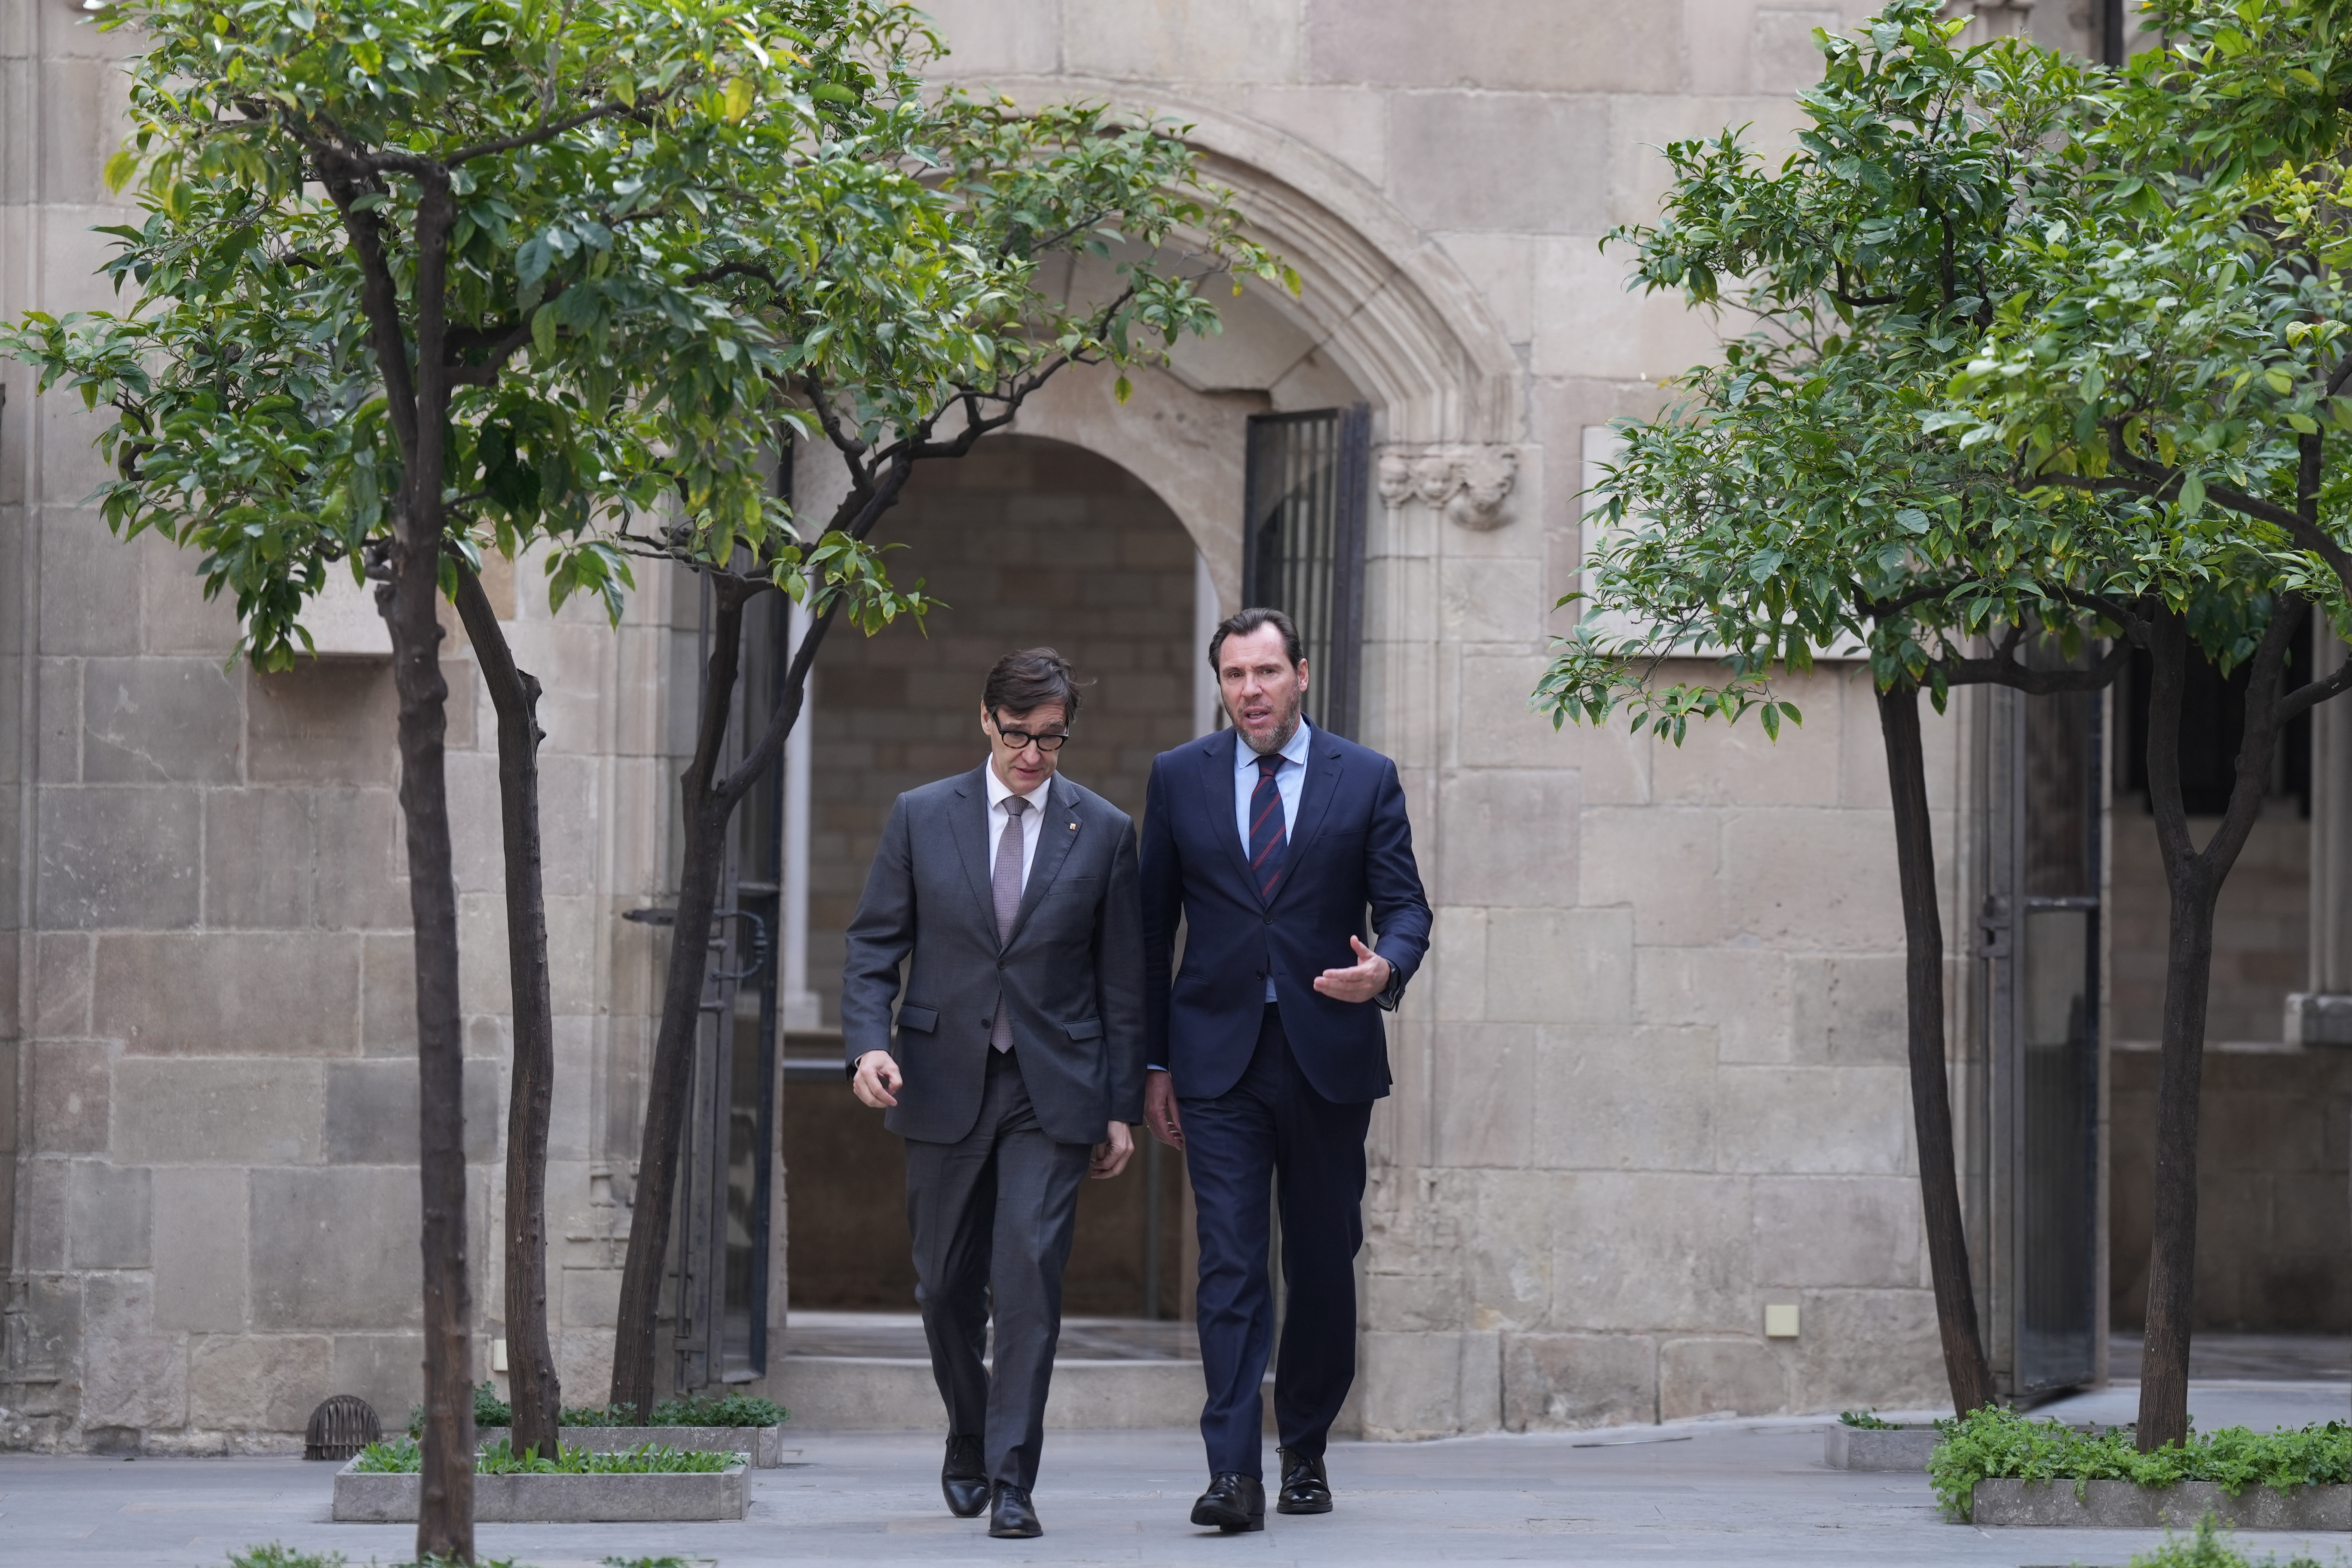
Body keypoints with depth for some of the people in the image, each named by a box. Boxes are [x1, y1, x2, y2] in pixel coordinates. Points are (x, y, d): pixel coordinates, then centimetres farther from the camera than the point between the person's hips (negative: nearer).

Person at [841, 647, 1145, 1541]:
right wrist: (868, 1043, -12)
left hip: (1053, 1092, -1)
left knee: (1030, 1280, -12)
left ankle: (1011, 1482, -11)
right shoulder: (922, 818, 5)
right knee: (947, 1288, 9)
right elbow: (874, 945, 6)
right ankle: (970, 1439, 33)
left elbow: (1122, 981, 6)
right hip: (945, 1087, 1)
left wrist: (1122, 1108, 4)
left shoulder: (1104, 832, 4)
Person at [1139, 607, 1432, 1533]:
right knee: (1230, 1265, -10)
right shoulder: (1180, 779, 6)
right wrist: (1153, 1063, 5)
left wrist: (1387, 968, -21)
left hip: (1328, 1053, 1)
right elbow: (1152, 925, 9)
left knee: (1324, 1265, 8)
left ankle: (1306, 1452, 24)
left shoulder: (1366, 780, 5)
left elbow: (1404, 902, 3)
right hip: (1219, 1057, -1)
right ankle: (1235, 1474, -16)